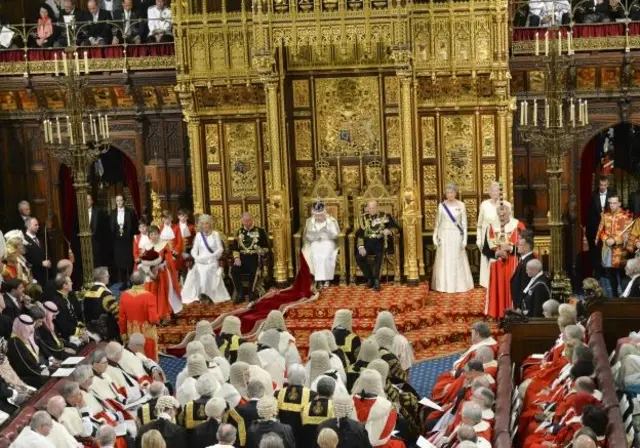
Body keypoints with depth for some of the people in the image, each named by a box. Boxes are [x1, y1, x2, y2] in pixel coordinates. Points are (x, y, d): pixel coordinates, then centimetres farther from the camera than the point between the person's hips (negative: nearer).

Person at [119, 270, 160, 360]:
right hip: (147, 335, -4)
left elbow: (121, 318, -1)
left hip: (131, 334, 4)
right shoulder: (149, 296, -21)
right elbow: (153, 319, -20)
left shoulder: (124, 295, -8)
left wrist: (123, 333, 13)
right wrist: (158, 318, 2)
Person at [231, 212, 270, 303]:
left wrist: (261, 251, -17)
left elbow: (266, 247, 5)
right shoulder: (239, 232, 17)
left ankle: (251, 293, -20)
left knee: (253, 270, -36)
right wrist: (237, 258, -6)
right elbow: (235, 248, 12)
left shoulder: (260, 231, 8)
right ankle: (240, 294, -17)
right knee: (234, 270, -28)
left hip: (255, 257, -3)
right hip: (242, 258, 3)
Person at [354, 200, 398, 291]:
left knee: (378, 255, -37)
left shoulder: (384, 216, 9)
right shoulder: (364, 218, 12)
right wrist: (361, 246, -12)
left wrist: (388, 231, -19)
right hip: (367, 242, 2)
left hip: (380, 242, -2)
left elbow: (395, 227, 4)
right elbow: (360, 234, 5)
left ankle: (376, 280, -30)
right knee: (358, 256, -28)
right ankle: (370, 278, -11)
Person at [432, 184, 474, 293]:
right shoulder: (442, 205, 1)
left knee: (457, 260, 3)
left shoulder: (461, 205, -2)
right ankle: (444, 285, 11)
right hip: (444, 235, 1)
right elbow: (437, 222, 6)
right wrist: (435, 236, 2)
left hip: (456, 236, -1)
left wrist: (464, 239, -4)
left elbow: (464, 223, 0)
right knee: (444, 260, 4)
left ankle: (459, 285, 11)